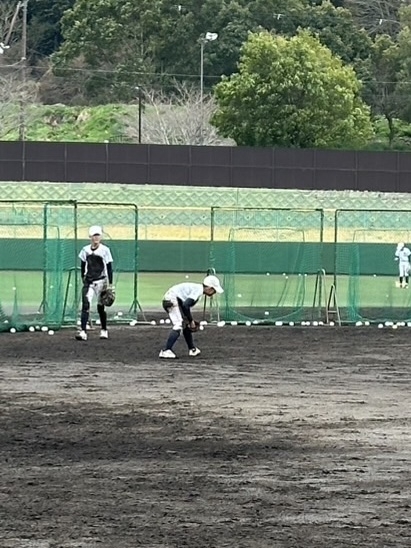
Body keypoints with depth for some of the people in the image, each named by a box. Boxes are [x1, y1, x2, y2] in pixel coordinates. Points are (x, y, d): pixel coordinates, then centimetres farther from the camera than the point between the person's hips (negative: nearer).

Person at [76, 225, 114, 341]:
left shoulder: (105, 250, -4)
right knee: (85, 305, -11)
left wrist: (110, 284, -7)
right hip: (88, 282, 2)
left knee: (100, 307, 6)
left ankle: (104, 330, 23)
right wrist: (83, 279, 10)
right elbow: (83, 266, 14)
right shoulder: (85, 250, 5)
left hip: (101, 281, -2)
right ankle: (83, 331, -16)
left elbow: (109, 268, -3)